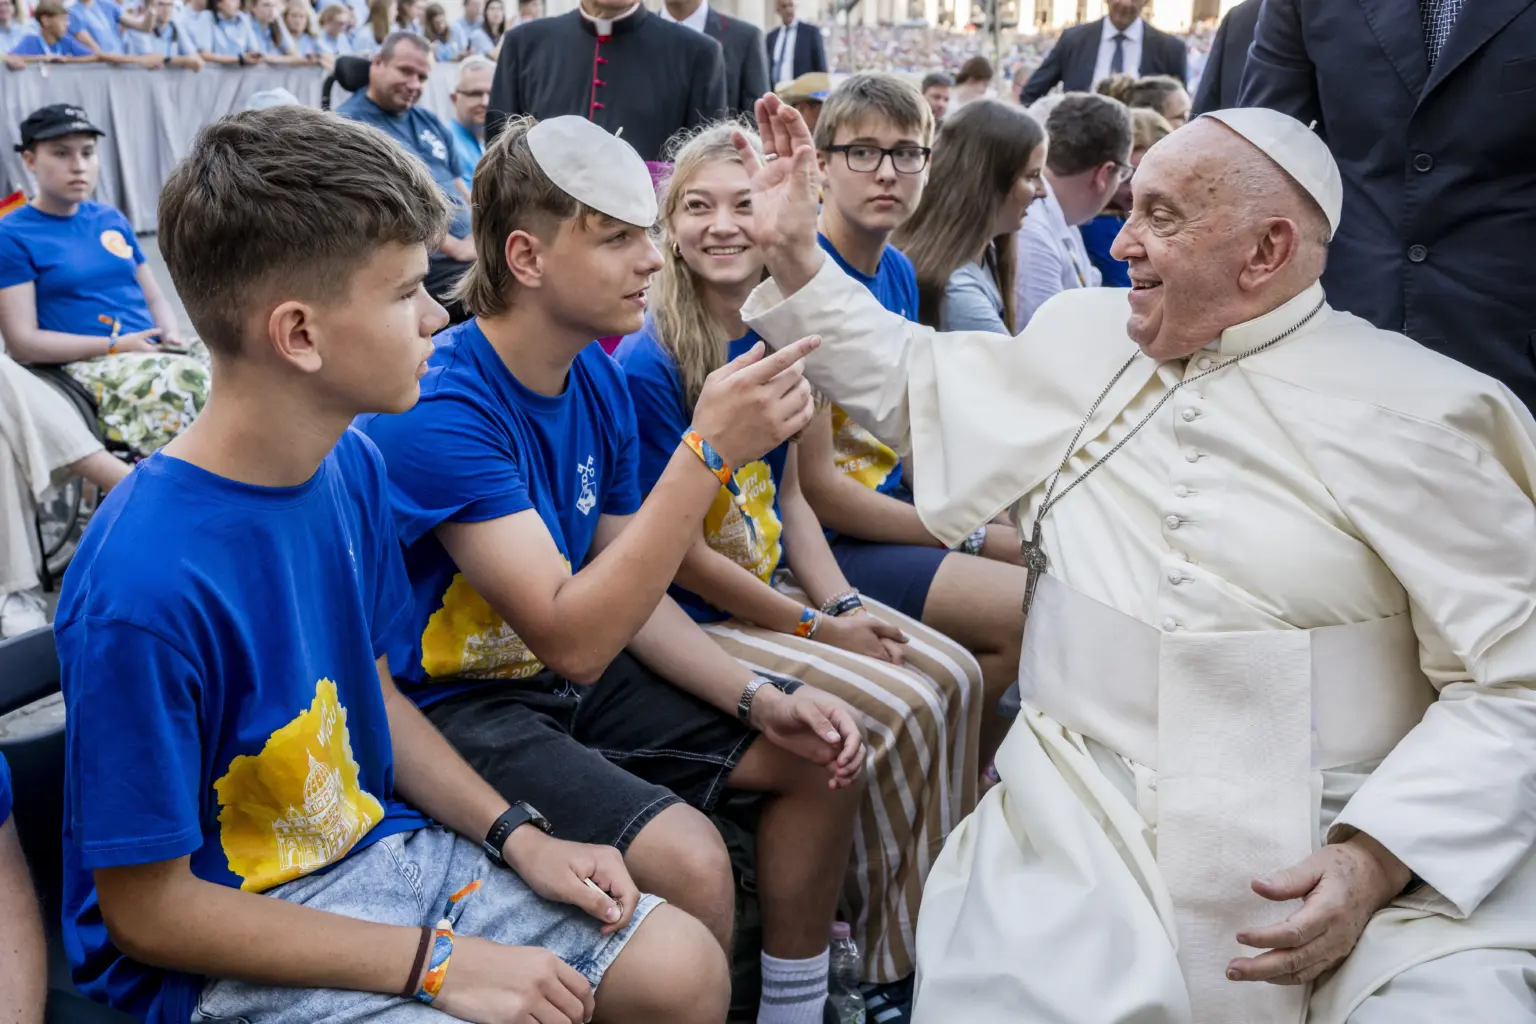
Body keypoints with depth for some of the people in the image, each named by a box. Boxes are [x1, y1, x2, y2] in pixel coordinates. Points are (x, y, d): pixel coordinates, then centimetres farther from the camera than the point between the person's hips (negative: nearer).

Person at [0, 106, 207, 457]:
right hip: (88, 368, -6)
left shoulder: (112, 220, 18)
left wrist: (172, 336, -2)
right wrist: (115, 346, -15)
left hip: (154, 354, 6)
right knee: (188, 380, -35)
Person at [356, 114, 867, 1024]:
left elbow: (628, 592, 6)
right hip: (455, 704, -8)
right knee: (688, 860, -29)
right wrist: (709, 450, -35)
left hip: (574, 673, 8)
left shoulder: (599, 377, 0)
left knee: (825, 759, 5)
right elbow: (573, 638, -32)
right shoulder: (441, 406, -25)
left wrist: (757, 699, -8)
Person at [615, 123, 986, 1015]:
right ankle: (893, 956, 6)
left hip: (775, 589, 8)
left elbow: (789, 495, 10)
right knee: (897, 709, -16)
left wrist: (845, 603, -4)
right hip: (694, 619, -7)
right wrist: (818, 629, -15)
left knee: (956, 675, -3)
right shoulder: (648, 365, -18)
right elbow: (682, 554, -17)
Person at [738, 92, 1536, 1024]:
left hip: (1343, 846, -1)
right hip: (1084, 828, 2)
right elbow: (913, 380, 22)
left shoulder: (1418, 412, -4)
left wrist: (1378, 859, -17)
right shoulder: (1085, 338, 9)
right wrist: (793, 250, 15)